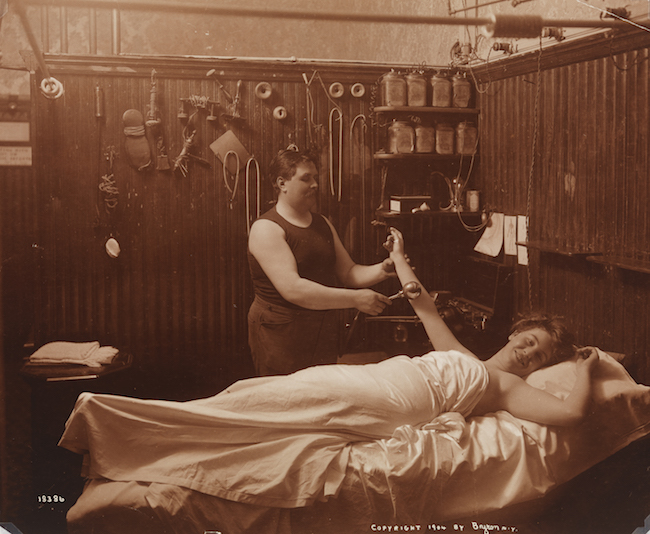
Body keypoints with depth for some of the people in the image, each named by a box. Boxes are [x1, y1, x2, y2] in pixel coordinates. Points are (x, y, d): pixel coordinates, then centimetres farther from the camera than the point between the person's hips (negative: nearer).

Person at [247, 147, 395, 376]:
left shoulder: (322, 224, 13)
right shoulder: (266, 229, -13)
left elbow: (348, 272, 14)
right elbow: (292, 289, -24)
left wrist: (381, 270, -7)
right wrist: (355, 299, -25)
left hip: (324, 336, 7)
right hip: (281, 338, -7)